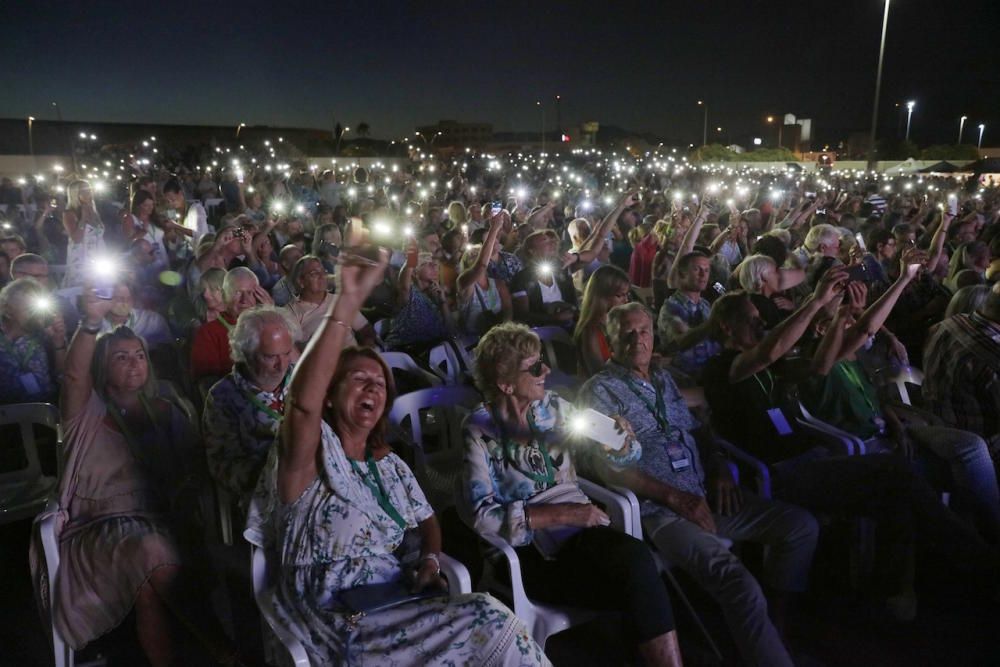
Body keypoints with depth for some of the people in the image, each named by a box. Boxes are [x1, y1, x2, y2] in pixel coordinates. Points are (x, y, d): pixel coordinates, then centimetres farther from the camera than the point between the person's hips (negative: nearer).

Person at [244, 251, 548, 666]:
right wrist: (350, 300, -33)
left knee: (491, 621, -21)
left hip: (397, 605, 6)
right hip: (338, 622, -6)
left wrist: (429, 560, -3)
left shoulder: (390, 465, 18)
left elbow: (427, 522, 23)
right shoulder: (313, 454, -5)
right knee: (490, 624, -23)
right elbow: (302, 400, -26)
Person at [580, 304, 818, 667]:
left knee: (801, 525, 1)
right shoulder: (600, 391, -3)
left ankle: (777, 618, 15)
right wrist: (674, 497, -15)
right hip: (659, 510, -8)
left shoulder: (664, 378, 20)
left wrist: (719, 469, 5)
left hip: (706, 495, 8)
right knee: (740, 585, -27)